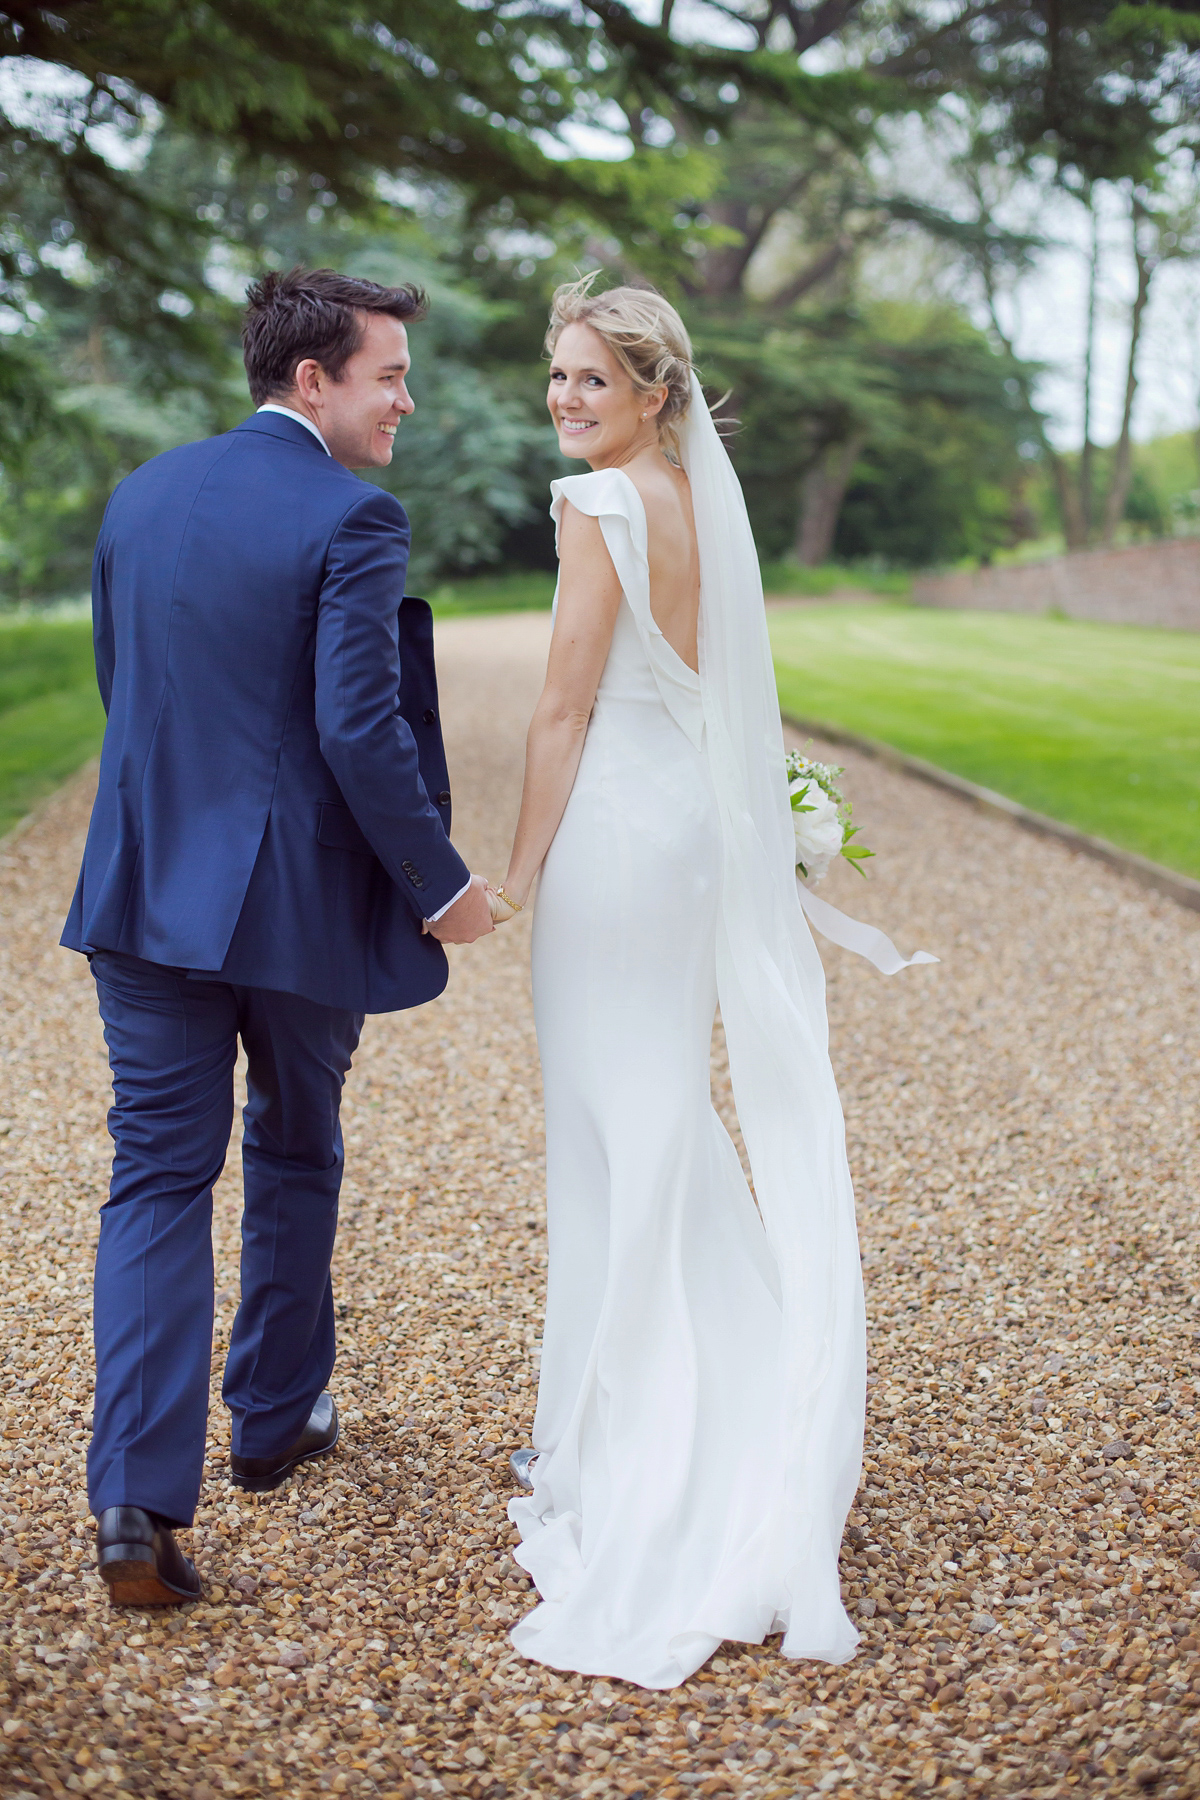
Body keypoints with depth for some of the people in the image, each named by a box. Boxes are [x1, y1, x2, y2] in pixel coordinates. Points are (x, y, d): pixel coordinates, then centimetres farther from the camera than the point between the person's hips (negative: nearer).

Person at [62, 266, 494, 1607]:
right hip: (305, 895, -4)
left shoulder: (141, 495, 7)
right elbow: (360, 729, -20)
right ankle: (275, 1416, 34)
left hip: (151, 890, 4)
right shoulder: (351, 519, -13)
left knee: (158, 1175, 5)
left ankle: (138, 1496, -5)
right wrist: (440, 884, -10)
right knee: (295, 1156, 17)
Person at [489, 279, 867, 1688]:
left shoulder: (603, 505, -14)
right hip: (696, 828, 8)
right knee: (666, 1116, 17)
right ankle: (741, 1411, 27)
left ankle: (607, 1438, 13)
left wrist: (518, 873, -9)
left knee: (609, 1129, 1)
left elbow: (565, 708, -15)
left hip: (616, 828, -8)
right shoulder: (699, 497, 12)